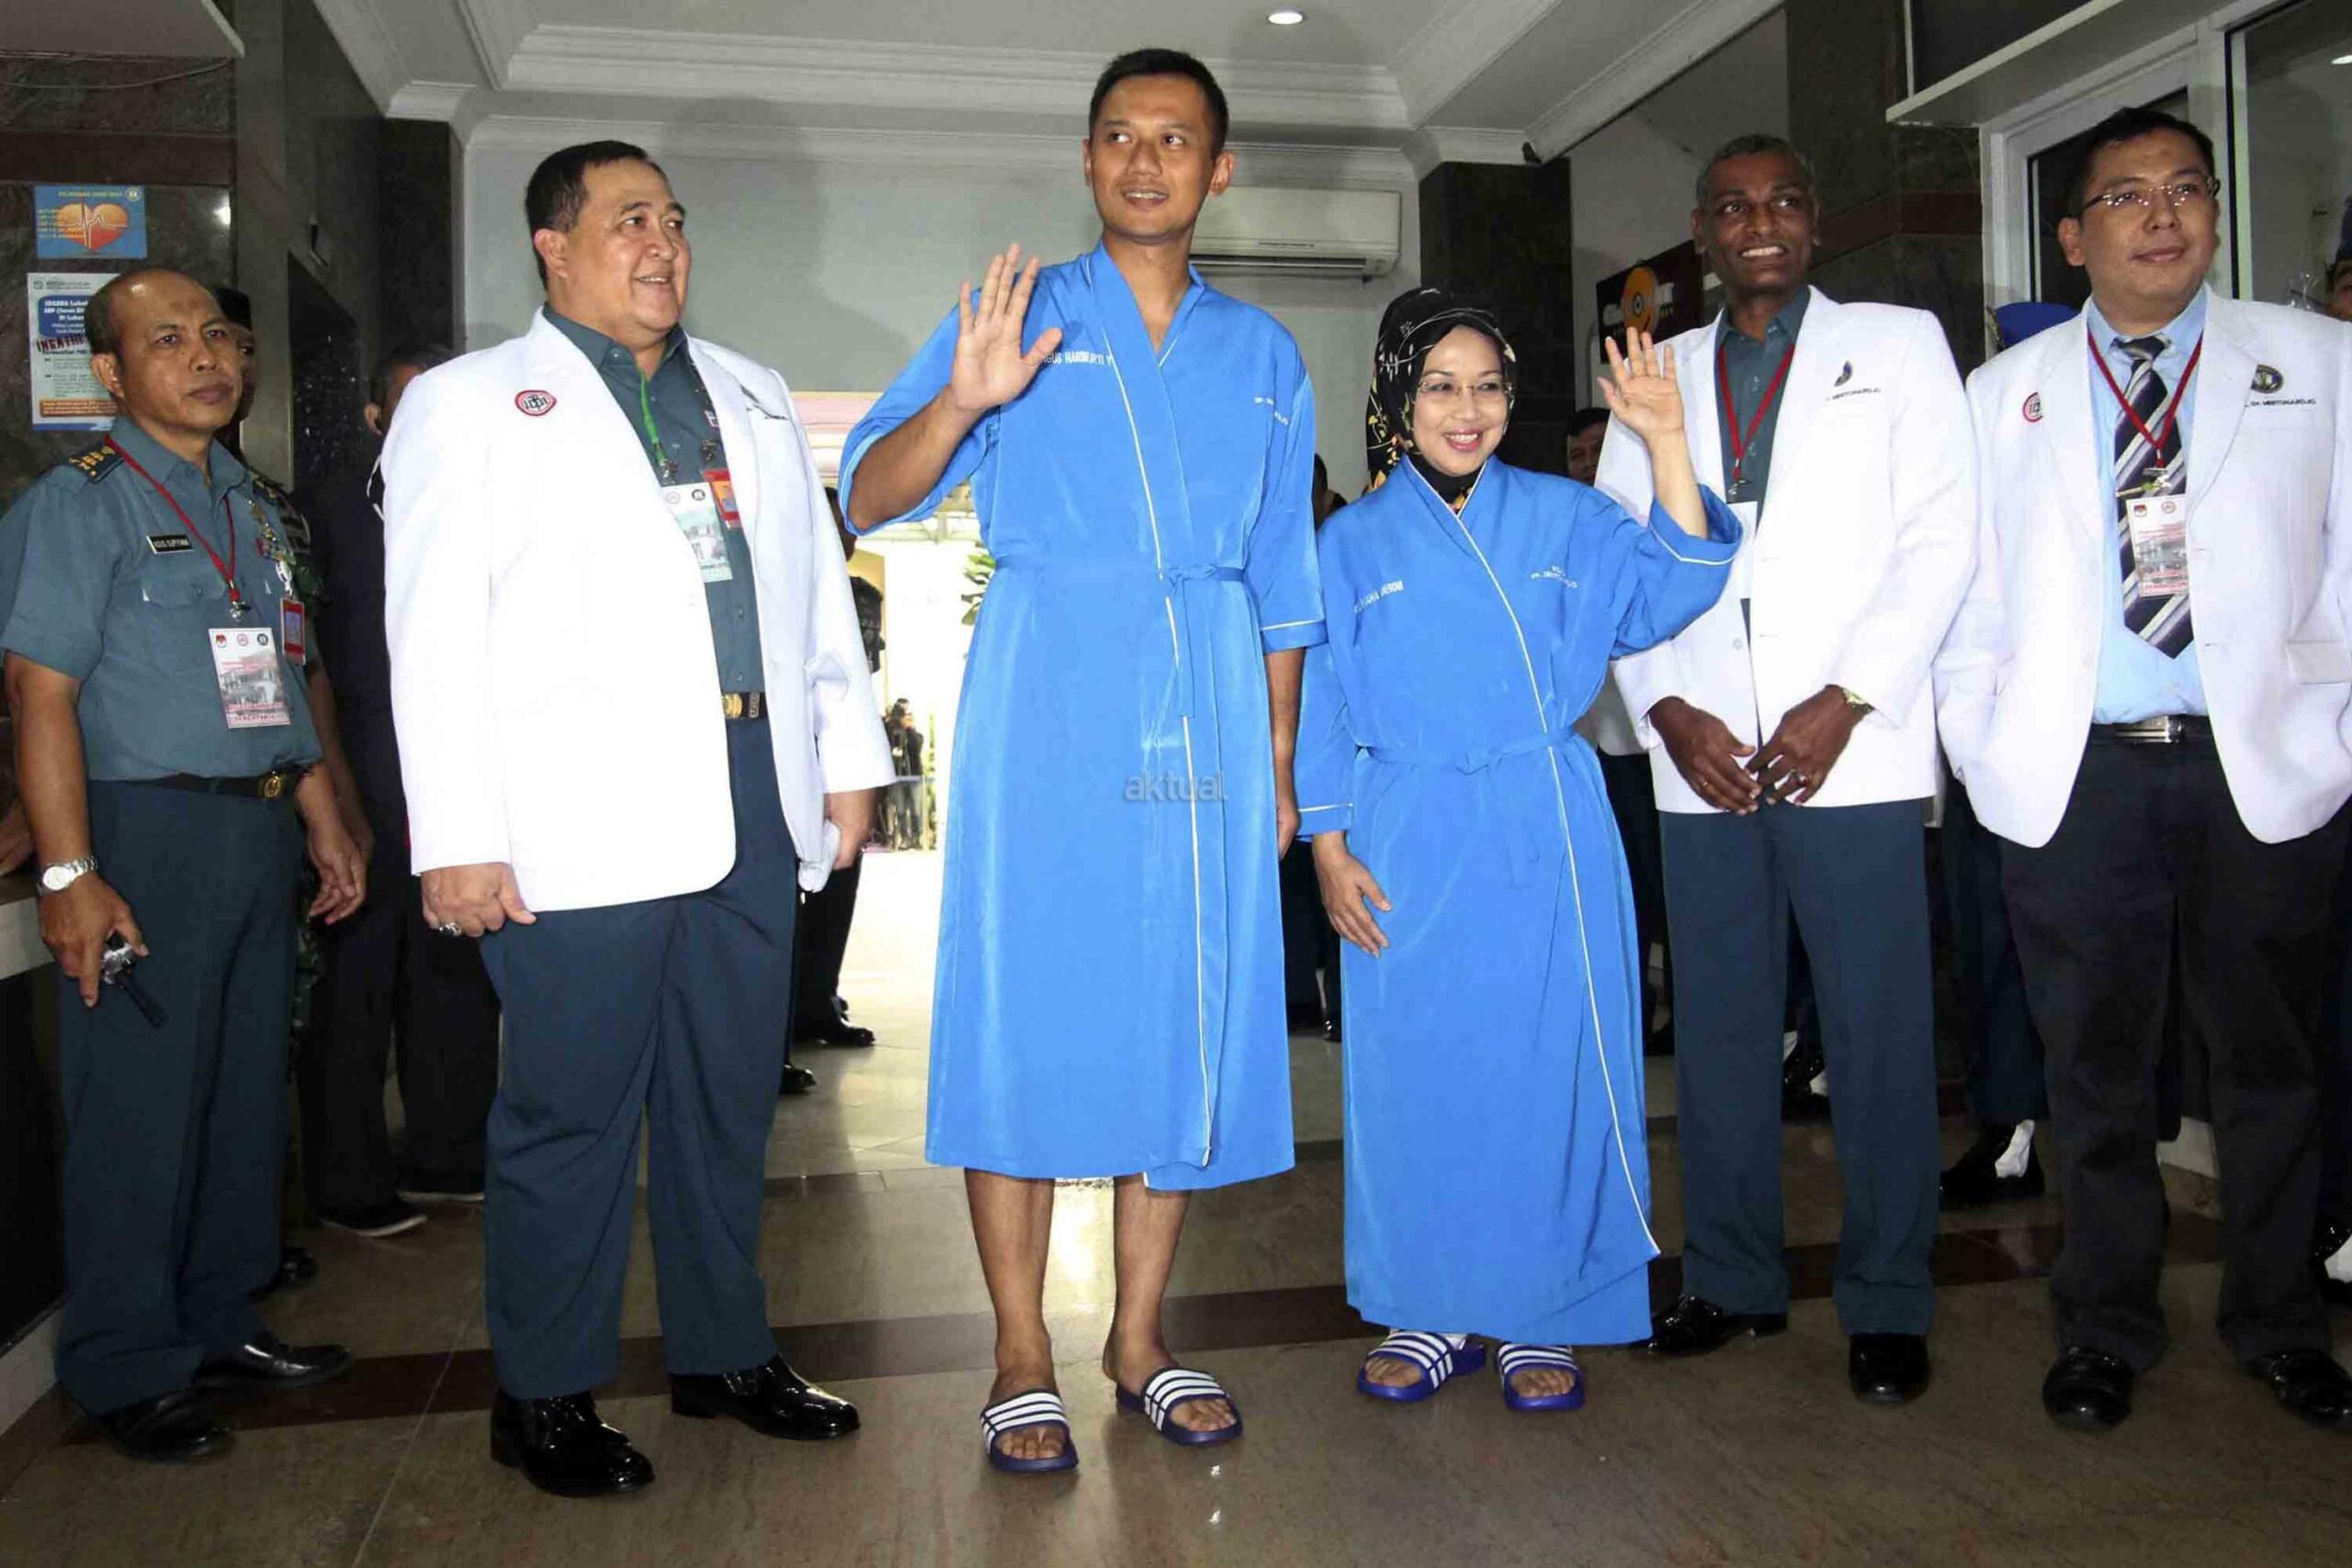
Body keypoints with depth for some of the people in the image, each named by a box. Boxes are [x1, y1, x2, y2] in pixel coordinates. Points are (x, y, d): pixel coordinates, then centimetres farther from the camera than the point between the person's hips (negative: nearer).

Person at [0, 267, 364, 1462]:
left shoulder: (253, 507, 16)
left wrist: (324, 824, 16)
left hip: (260, 830, 7)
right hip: (148, 833, -7)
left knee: (247, 1094, 14)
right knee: (139, 1106, 0)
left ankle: (220, 1323, 29)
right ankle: (128, 1372, 14)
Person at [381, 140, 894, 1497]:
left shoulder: (752, 396, 20)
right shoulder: (469, 403, 6)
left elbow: (818, 583, 19)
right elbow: (433, 633, -2)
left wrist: (849, 756, 12)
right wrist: (457, 835, -10)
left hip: (753, 803, 5)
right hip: (580, 820, -4)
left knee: (730, 1095, 12)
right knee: (572, 1111, 2)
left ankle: (726, 1352, 28)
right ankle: (545, 1397, 18)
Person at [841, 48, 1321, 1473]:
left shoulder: (1263, 357, 17)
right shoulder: (1021, 313, 8)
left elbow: (1283, 587, 16)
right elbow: (867, 500, -1)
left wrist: (1279, 763, 11)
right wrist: (961, 403, -19)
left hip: (1207, 730, 3)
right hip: (1045, 713, -3)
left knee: (1192, 1018, 4)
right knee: (1026, 1009, -3)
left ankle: (1141, 1337, 19)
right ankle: (1023, 1360, 10)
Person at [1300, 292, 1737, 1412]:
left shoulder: (1564, 516, 8)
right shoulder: (1354, 544, 8)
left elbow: (1666, 594, -4)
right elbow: (1318, 703, 6)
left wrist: (1667, 444, -12)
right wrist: (1328, 849, -1)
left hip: (1546, 840, 0)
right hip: (1409, 850, 0)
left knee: (1547, 1067, 2)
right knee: (1417, 1071, 5)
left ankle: (1542, 1315, 19)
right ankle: (1434, 1309, 22)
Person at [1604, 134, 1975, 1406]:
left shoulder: (1899, 345, 11)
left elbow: (1939, 537, 1)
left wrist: (1846, 700, -10)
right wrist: (1667, 708, -5)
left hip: (1854, 749, -2)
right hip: (1700, 755, 3)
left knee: (1878, 1028, -1)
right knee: (1717, 1024, 7)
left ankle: (1887, 1302, 12)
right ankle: (1733, 1278, 20)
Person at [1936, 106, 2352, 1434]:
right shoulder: (2008, 391, 10)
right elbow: (1972, 584, 9)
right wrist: (1983, 750, 2)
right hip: (2073, 776, 0)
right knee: (2097, 1064, 9)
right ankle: (2108, 1328, 24)